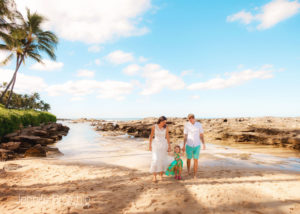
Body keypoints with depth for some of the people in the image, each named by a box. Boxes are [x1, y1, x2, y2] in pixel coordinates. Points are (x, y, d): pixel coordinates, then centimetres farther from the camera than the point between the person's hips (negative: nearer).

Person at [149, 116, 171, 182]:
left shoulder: (166, 127, -5)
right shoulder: (154, 127, -9)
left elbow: (167, 137, 0)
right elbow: (151, 136, -2)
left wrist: (169, 146, -2)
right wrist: (150, 145, -1)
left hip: (163, 144, 2)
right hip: (156, 144, -1)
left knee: (163, 160, 2)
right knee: (155, 160, -10)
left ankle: (161, 175, 21)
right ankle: (154, 176, 6)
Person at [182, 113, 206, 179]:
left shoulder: (199, 124, -5)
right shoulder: (186, 125, -8)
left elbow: (201, 135, 1)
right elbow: (185, 136, -3)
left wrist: (204, 144, -11)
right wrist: (184, 146, -6)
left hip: (197, 145, 0)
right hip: (189, 145, 0)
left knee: (196, 160, -1)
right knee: (188, 159, 13)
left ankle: (195, 175, 10)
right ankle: (188, 170, 42)